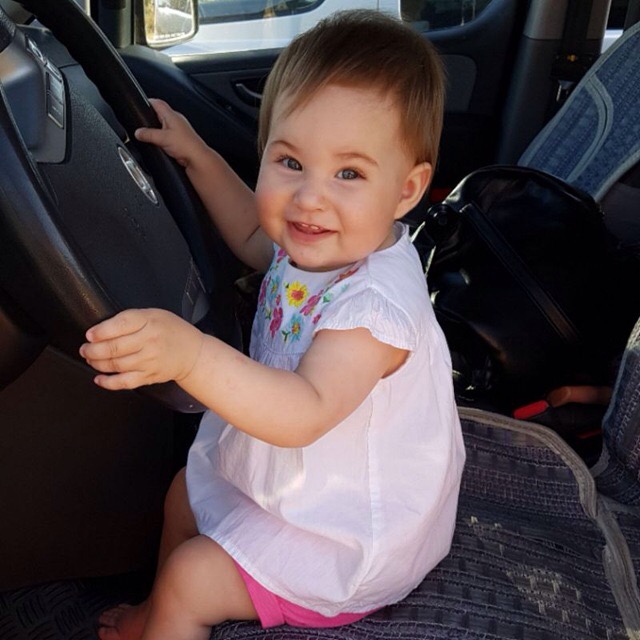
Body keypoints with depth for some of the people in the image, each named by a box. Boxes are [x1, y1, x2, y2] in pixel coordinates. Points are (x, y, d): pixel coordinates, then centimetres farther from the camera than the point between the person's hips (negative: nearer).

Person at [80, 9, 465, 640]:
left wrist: (191, 355, -59)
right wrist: (199, 157, 13)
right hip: (285, 471, 9)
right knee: (184, 494, 22)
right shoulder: (320, 245, -9)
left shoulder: (374, 302, -36)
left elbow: (305, 413, -46)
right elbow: (254, 238, 16)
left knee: (187, 577, -6)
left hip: (348, 531, -9)